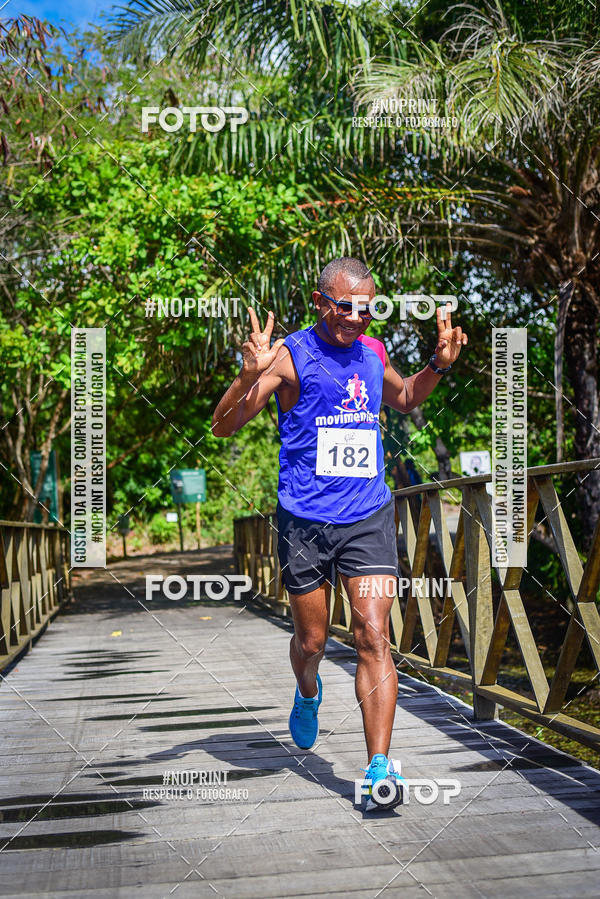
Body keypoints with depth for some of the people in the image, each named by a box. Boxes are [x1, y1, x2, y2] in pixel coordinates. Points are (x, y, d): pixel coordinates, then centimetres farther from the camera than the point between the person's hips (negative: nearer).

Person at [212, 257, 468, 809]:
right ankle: (308, 695, 46)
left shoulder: (372, 352, 9)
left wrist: (440, 364, 13)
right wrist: (250, 375, -26)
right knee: (311, 641, 11)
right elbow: (224, 427, -9)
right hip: (305, 521, -2)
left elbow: (405, 399, 31)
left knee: (374, 637, -8)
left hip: (369, 518, 3)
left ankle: (379, 768, -5)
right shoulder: (290, 355, -6)